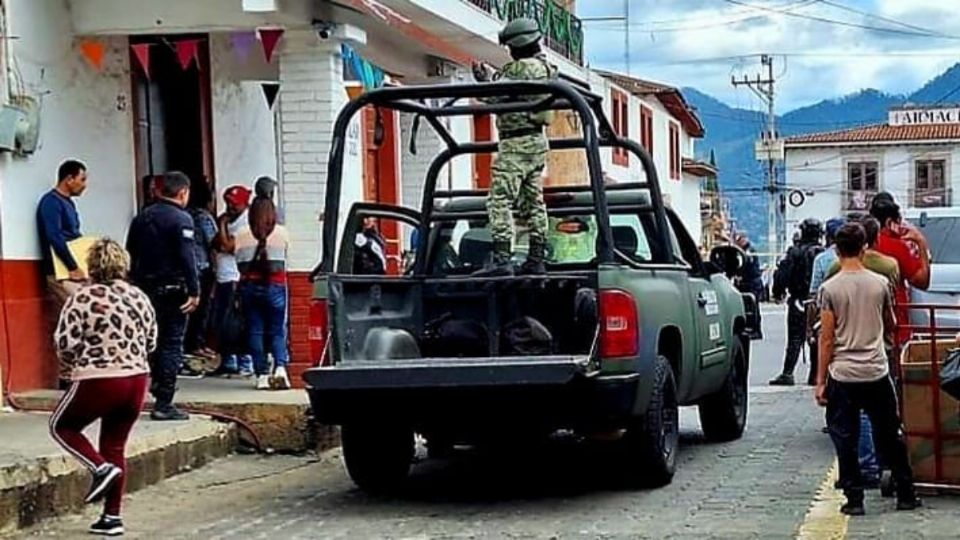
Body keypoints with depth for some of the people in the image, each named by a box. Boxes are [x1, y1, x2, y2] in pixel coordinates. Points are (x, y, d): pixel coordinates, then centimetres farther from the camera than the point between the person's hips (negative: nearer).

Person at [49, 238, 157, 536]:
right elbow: (151, 342, 12)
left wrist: (69, 367, 8)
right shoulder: (139, 297, 5)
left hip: (98, 381, -5)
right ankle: (112, 517, 16)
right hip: (137, 379, 5)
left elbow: (66, 342, -12)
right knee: (115, 446, 16)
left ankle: (101, 468, -2)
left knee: (62, 426, 19)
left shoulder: (83, 297, -11)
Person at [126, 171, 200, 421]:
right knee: (172, 346, -2)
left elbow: (131, 253, 17)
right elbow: (187, 257, -17)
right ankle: (164, 404, -3)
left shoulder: (142, 217, 12)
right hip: (171, 290, -7)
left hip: (144, 287, 7)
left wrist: (135, 285, 23)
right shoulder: (181, 219, -11)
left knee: (152, 341, 21)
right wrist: (194, 291, -16)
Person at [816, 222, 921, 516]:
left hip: (843, 375, -2)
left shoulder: (830, 288, -8)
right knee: (889, 436, 13)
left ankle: (854, 499, 5)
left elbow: (827, 338, -7)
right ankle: (906, 495, 19)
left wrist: (820, 380, -1)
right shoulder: (880, 283, -1)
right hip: (877, 372, 2)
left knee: (845, 440, 5)